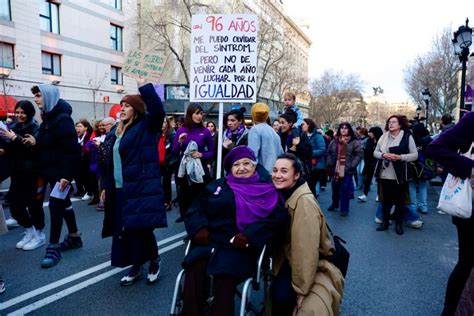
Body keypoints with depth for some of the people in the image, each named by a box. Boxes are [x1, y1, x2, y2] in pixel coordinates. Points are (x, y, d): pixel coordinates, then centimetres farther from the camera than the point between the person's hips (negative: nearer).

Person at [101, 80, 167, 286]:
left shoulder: (145, 127, -5)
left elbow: (158, 110, -26)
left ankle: (154, 261, 22)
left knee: (141, 228, -4)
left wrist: (144, 86, -25)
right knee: (125, 230, 12)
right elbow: (112, 162, 20)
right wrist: (108, 187, 20)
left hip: (141, 189, -8)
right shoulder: (118, 132, 17)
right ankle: (135, 267, 28)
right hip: (121, 190, 8)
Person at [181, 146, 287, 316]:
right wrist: (199, 228, -3)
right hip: (209, 241, 3)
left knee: (225, 277, -31)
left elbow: (277, 218, -4)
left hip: (240, 247, -2)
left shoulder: (266, 191, 10)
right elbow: (196, 208, 18)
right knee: (195, 268, -27)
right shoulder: (217, 185, 21)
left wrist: (249, 236, -16)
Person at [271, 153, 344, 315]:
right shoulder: (281, 193, -1)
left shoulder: (304, 201, -27)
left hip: (315, 265, -6)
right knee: (278, 295, -15)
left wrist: (301, 288, -20)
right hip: (290, 259, 6)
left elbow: (307, 250, -26)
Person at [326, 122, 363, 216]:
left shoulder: (354, 142, -5)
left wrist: (351, 165, -15)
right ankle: (334, 204, 37)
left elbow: (359, 154, -10)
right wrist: (329, 164, 3)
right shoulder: (334, 141, 8)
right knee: (335, 188, 16)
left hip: (347, 170, -4)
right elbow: (329, 153, 13)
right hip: (336, 169, 4)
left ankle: (344, 209, 12)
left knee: (345, 189, -1)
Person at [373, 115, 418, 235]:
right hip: (385, 174, 3)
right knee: (386, 199, 11)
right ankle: (385, 222, 24)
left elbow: (415, 155, -5)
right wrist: (383, 155, -12)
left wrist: (400, 157, -19)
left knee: (399, 200, 8)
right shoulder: (383, 136, 7)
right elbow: (375, 152, 8)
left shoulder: (407, 137, -3)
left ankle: (398, 223, 22)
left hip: (400, 175, -3)